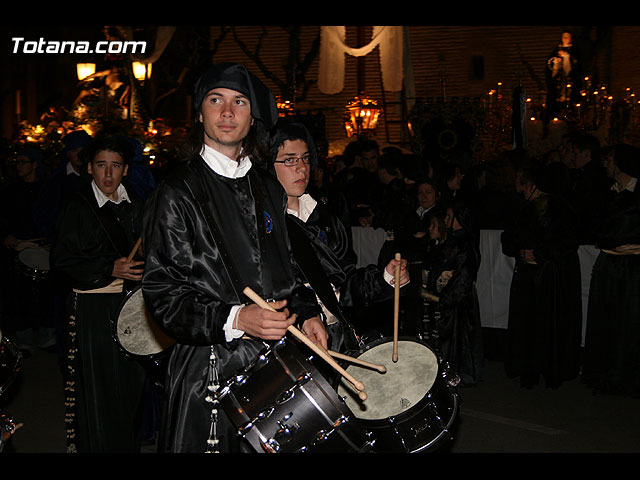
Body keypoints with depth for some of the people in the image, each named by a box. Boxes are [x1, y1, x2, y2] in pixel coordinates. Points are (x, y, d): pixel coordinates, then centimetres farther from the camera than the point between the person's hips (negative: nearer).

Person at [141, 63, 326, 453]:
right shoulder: (177, 194, -8)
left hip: (278, 361, 6)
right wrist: (235, 319, -25)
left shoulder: (269, 189, 11)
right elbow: (162, 294, -12)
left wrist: (307, 313, 3)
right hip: (212, 370, -5)